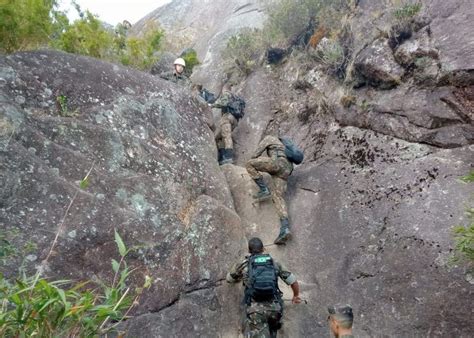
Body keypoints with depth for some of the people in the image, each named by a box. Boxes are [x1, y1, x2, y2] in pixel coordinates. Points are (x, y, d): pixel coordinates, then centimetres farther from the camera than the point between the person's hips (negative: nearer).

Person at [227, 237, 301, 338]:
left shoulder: (243, 264, 12)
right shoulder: (274, 263, 15)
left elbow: (229, 279, 30)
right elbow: (293, 281, 20)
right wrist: (296, 296, 40)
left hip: (255, 309, -2)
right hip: (274, 307, 3)